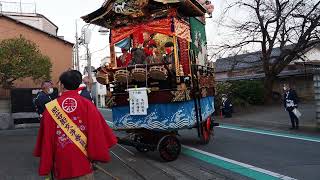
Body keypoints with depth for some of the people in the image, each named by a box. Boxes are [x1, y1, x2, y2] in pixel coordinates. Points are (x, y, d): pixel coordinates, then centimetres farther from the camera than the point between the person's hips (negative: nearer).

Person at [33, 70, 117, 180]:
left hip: (61, 166, 1)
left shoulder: (51, 107, -7)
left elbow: (46, 138, -2)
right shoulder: (87, 105, -9)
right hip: (84, 165, -1)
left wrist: (45, 167, 7)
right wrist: (98, 156, 6)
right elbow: (97, 134, -7)